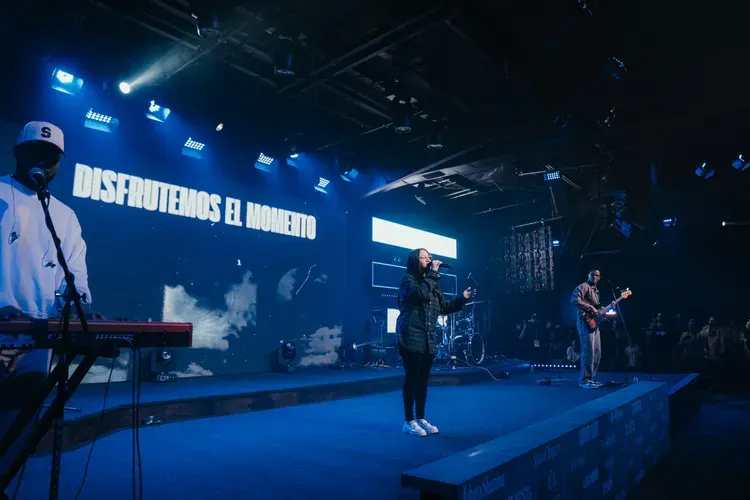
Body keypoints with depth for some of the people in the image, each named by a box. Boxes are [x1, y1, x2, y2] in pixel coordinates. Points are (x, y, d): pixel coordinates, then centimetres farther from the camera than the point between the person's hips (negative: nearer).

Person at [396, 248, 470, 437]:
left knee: (423, 380, 12)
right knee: (412, 379, -2)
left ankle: (420, 419, 23)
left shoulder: (432, 283, 17)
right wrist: (433, 273, -18)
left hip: (428, 339, 7)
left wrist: (462, 299, 10)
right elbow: (421, 294, -25)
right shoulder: (408, 280, -4)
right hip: (411, 338, -7)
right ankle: (409, 421, 8)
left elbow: (444, 308, 18)